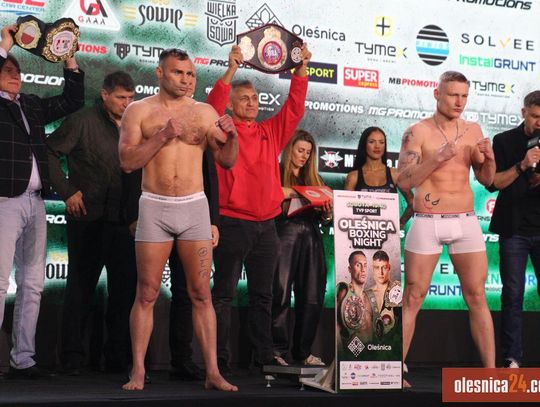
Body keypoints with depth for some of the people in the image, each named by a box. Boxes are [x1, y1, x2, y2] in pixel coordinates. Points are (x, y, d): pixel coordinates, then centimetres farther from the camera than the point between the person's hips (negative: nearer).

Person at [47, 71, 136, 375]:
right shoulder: (83, 122, -2)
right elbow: (50, 153, -6)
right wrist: (67, 191, -10)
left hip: (123, 221, 5)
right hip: (89, 218, -5)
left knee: (125, 287, 5)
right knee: (81, 287, 3)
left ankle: (119, 358, 15)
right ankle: (72, 358, 9)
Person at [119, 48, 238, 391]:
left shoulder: (204, 112, 8)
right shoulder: (139, 111, 3)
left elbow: (227, 161, 8)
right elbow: (127, 161, -6)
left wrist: (232, 136, -12)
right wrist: (164, 135, -15)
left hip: (195, 207, 2)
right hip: (154, 208, -1)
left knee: (201, 293, 1)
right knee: (147, 294, 1)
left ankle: (213, 372, 3)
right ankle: (138, 372, 6)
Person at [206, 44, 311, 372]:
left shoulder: (271, 132, 14)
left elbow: (295, 107, 9)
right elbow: (213, 108, -16)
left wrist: (302, 68, 0)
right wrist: (232, 70, -24)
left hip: (266, 225, 5)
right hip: (233, 222, -5)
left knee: (263, 294, 11)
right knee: (224, 292, -1)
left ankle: (264, 355, 17)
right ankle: (220, 358, 2)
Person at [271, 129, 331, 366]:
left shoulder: (313, 179, 22)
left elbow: (323, 218, 18)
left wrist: (327, 212, -3)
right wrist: (285, 194, -18)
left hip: (311, 239, 5)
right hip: (285, 235, -5)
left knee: (312, 297, 2)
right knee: (281, 294, -8)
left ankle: (303, 351, 8)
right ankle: (278, 351, -3)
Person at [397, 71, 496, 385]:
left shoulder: (473, 130, 9)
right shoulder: (418, 132, -4)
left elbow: (487, 180, 11)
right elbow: (404, 181, -10)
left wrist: (489, 156, -9)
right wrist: (437, 159, -21)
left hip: (466, 221, 4)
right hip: (428, 223, -3)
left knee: (477, 297, 3)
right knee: (413, 299, 0)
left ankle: (491, 371, 8)